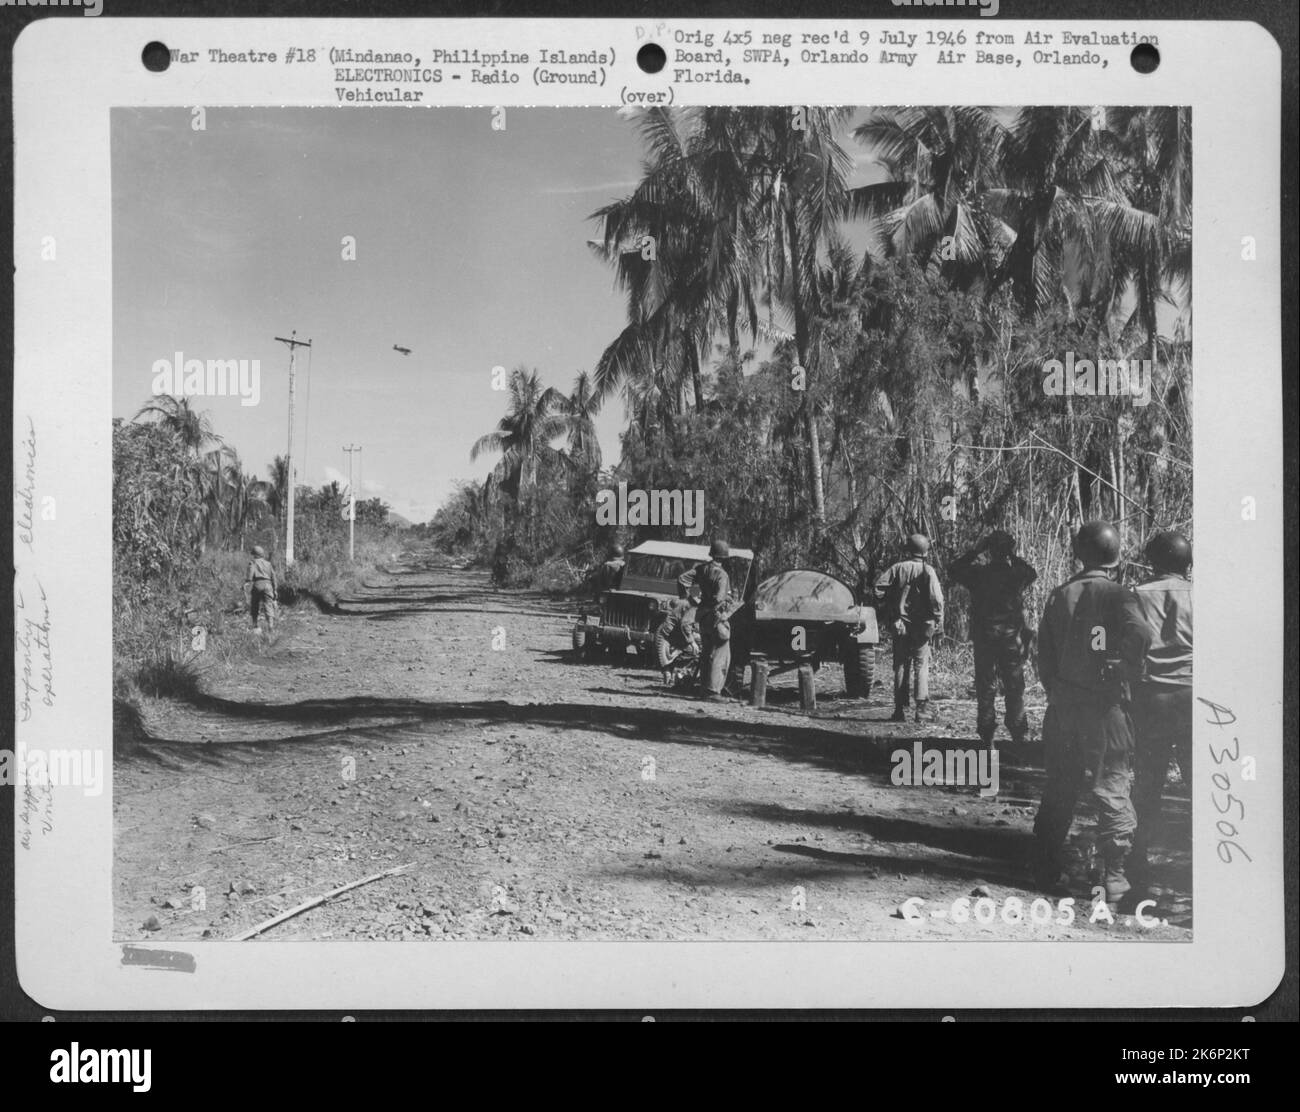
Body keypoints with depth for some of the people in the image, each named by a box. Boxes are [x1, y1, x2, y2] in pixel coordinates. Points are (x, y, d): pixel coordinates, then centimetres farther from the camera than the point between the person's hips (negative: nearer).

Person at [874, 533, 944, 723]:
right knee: (921, 665, 6)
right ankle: (922, 707, -2)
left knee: (901, 665, 8)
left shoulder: (898, 568, 0)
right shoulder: (927, 571, -5)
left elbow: (879, 588, -10)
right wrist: (937, 620, -2)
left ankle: (900, 710, 7)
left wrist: (887, 613, -1)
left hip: (900, 624, 2)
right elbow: (936, 598, -13)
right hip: (921, 626, -1)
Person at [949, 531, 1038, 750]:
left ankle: (987, 736, 7)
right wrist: (1013, 557, 11)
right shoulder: (1017, 574, -7)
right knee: (1014, 689, 10)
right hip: (1012, 640, 0)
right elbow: (1033, 573, 17)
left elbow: (953, 570, 7)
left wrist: (975, 551, 6)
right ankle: (1019, 734, 10)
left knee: (986, 688, 7)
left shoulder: (978, 573, -10)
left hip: (984, 639, 0)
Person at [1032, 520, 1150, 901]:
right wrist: (1130, 671, -11)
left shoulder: (1059, 597, 5)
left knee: (1058, 791, 12)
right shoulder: (1118, 595, -7)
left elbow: (1044, 655, 5)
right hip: (1107, 704, -4)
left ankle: (1046, 872, 15)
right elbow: (1139, 634, -26)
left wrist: (1056, 692, 14)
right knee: (1114, 789, 3)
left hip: (1064, 704, 4)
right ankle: (1114, 876, 1)